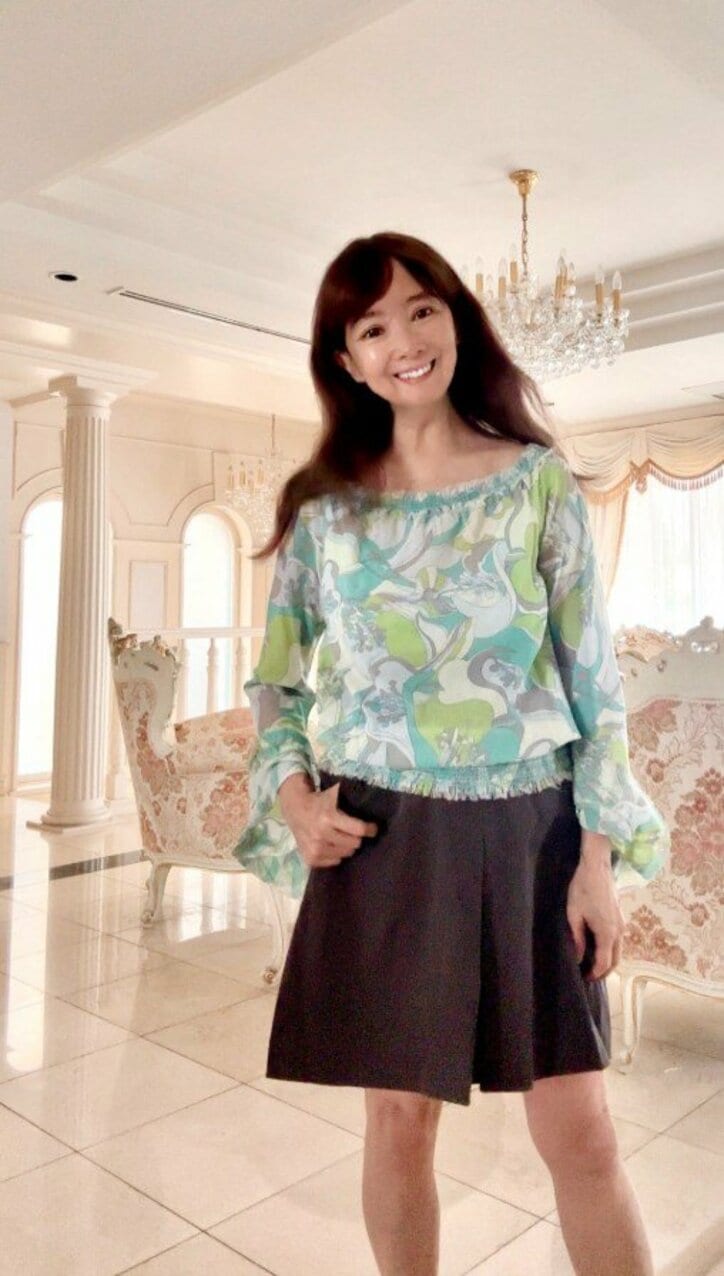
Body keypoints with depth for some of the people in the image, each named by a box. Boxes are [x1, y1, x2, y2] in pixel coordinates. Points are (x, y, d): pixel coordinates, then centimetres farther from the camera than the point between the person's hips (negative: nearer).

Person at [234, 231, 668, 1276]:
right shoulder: (325, 506, 5)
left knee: (579, 1129, 5)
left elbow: (593, 676, 0)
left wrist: (599, 857, -5)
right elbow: (278, 679, 11)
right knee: (399, 1116, 12)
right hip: (383, 836, 1)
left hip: (526, 832, -1)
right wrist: (293, 795, -7)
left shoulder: (540, 482, 1)